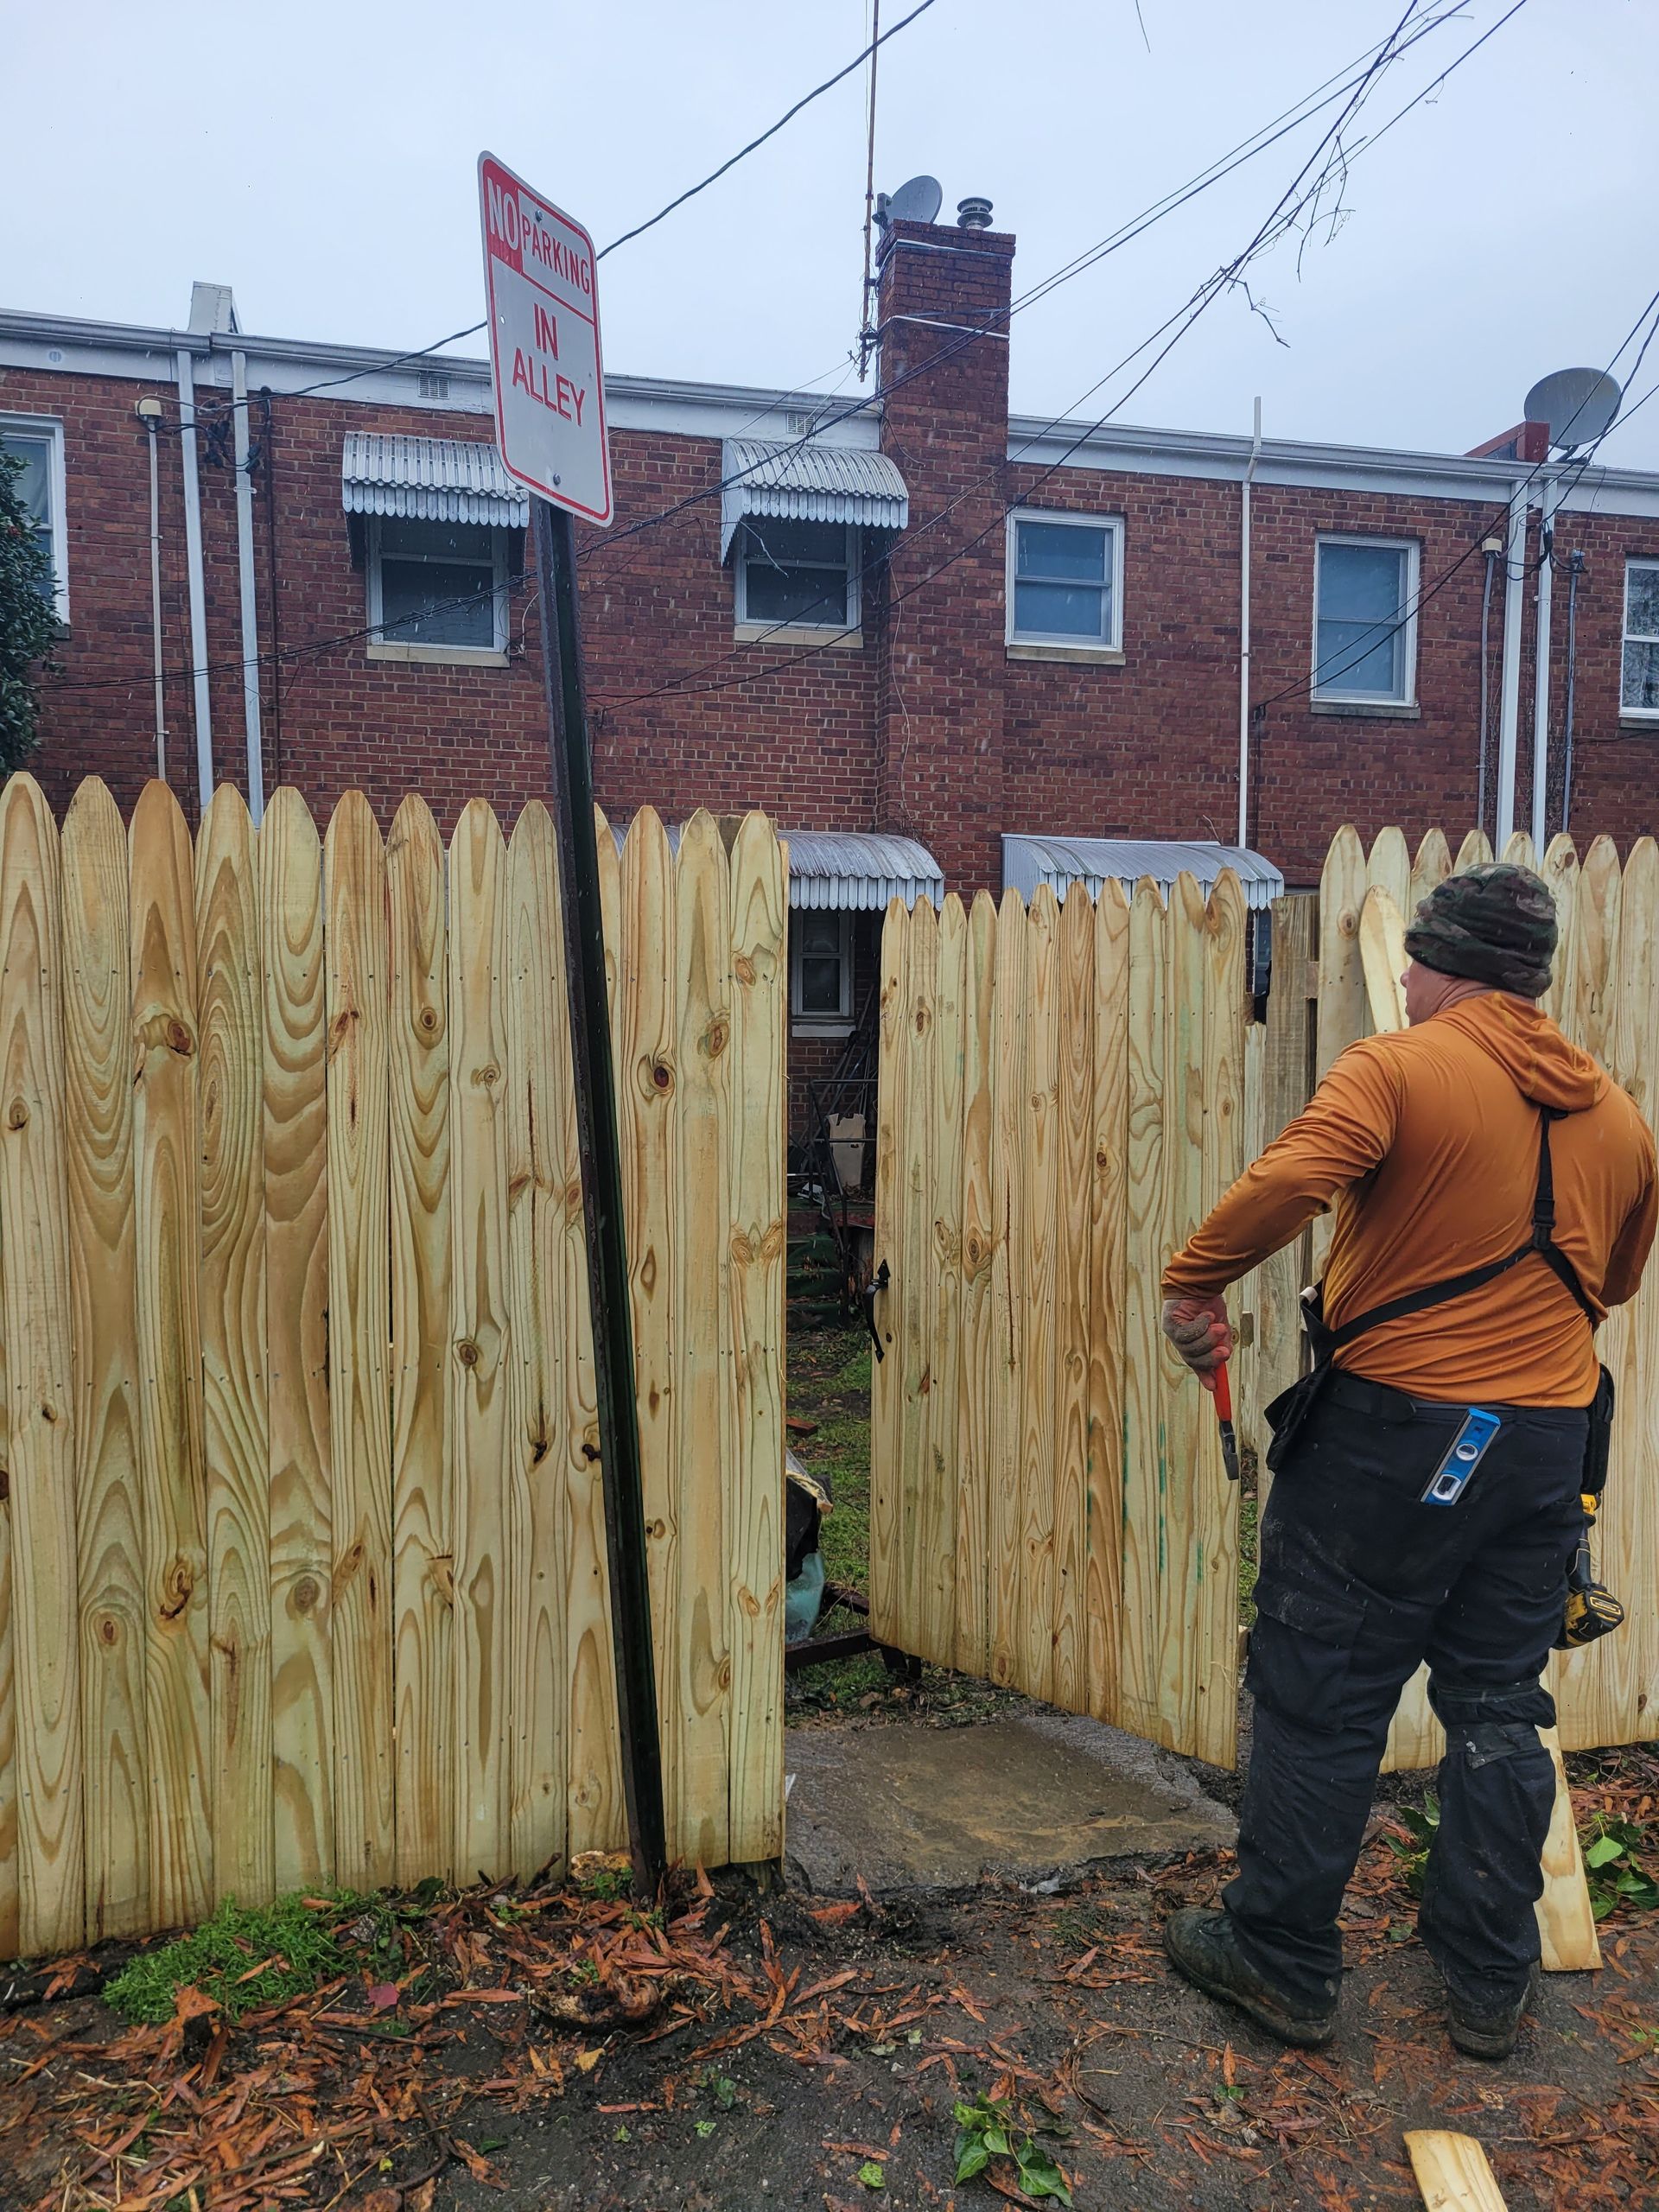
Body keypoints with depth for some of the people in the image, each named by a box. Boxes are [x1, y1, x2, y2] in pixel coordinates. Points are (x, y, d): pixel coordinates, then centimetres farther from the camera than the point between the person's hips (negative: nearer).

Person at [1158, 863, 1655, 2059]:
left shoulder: (1400, 1068, -12)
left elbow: (1288, 1179, -30)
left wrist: (1194, 1282, -18)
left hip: (1392, 1431, -6)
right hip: (1546, 1443, 6)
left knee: (1322, 1703, 7)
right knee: (1499, 1709, 18)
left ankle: (1282, 1961, 22)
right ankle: (1490, 1984, 31)